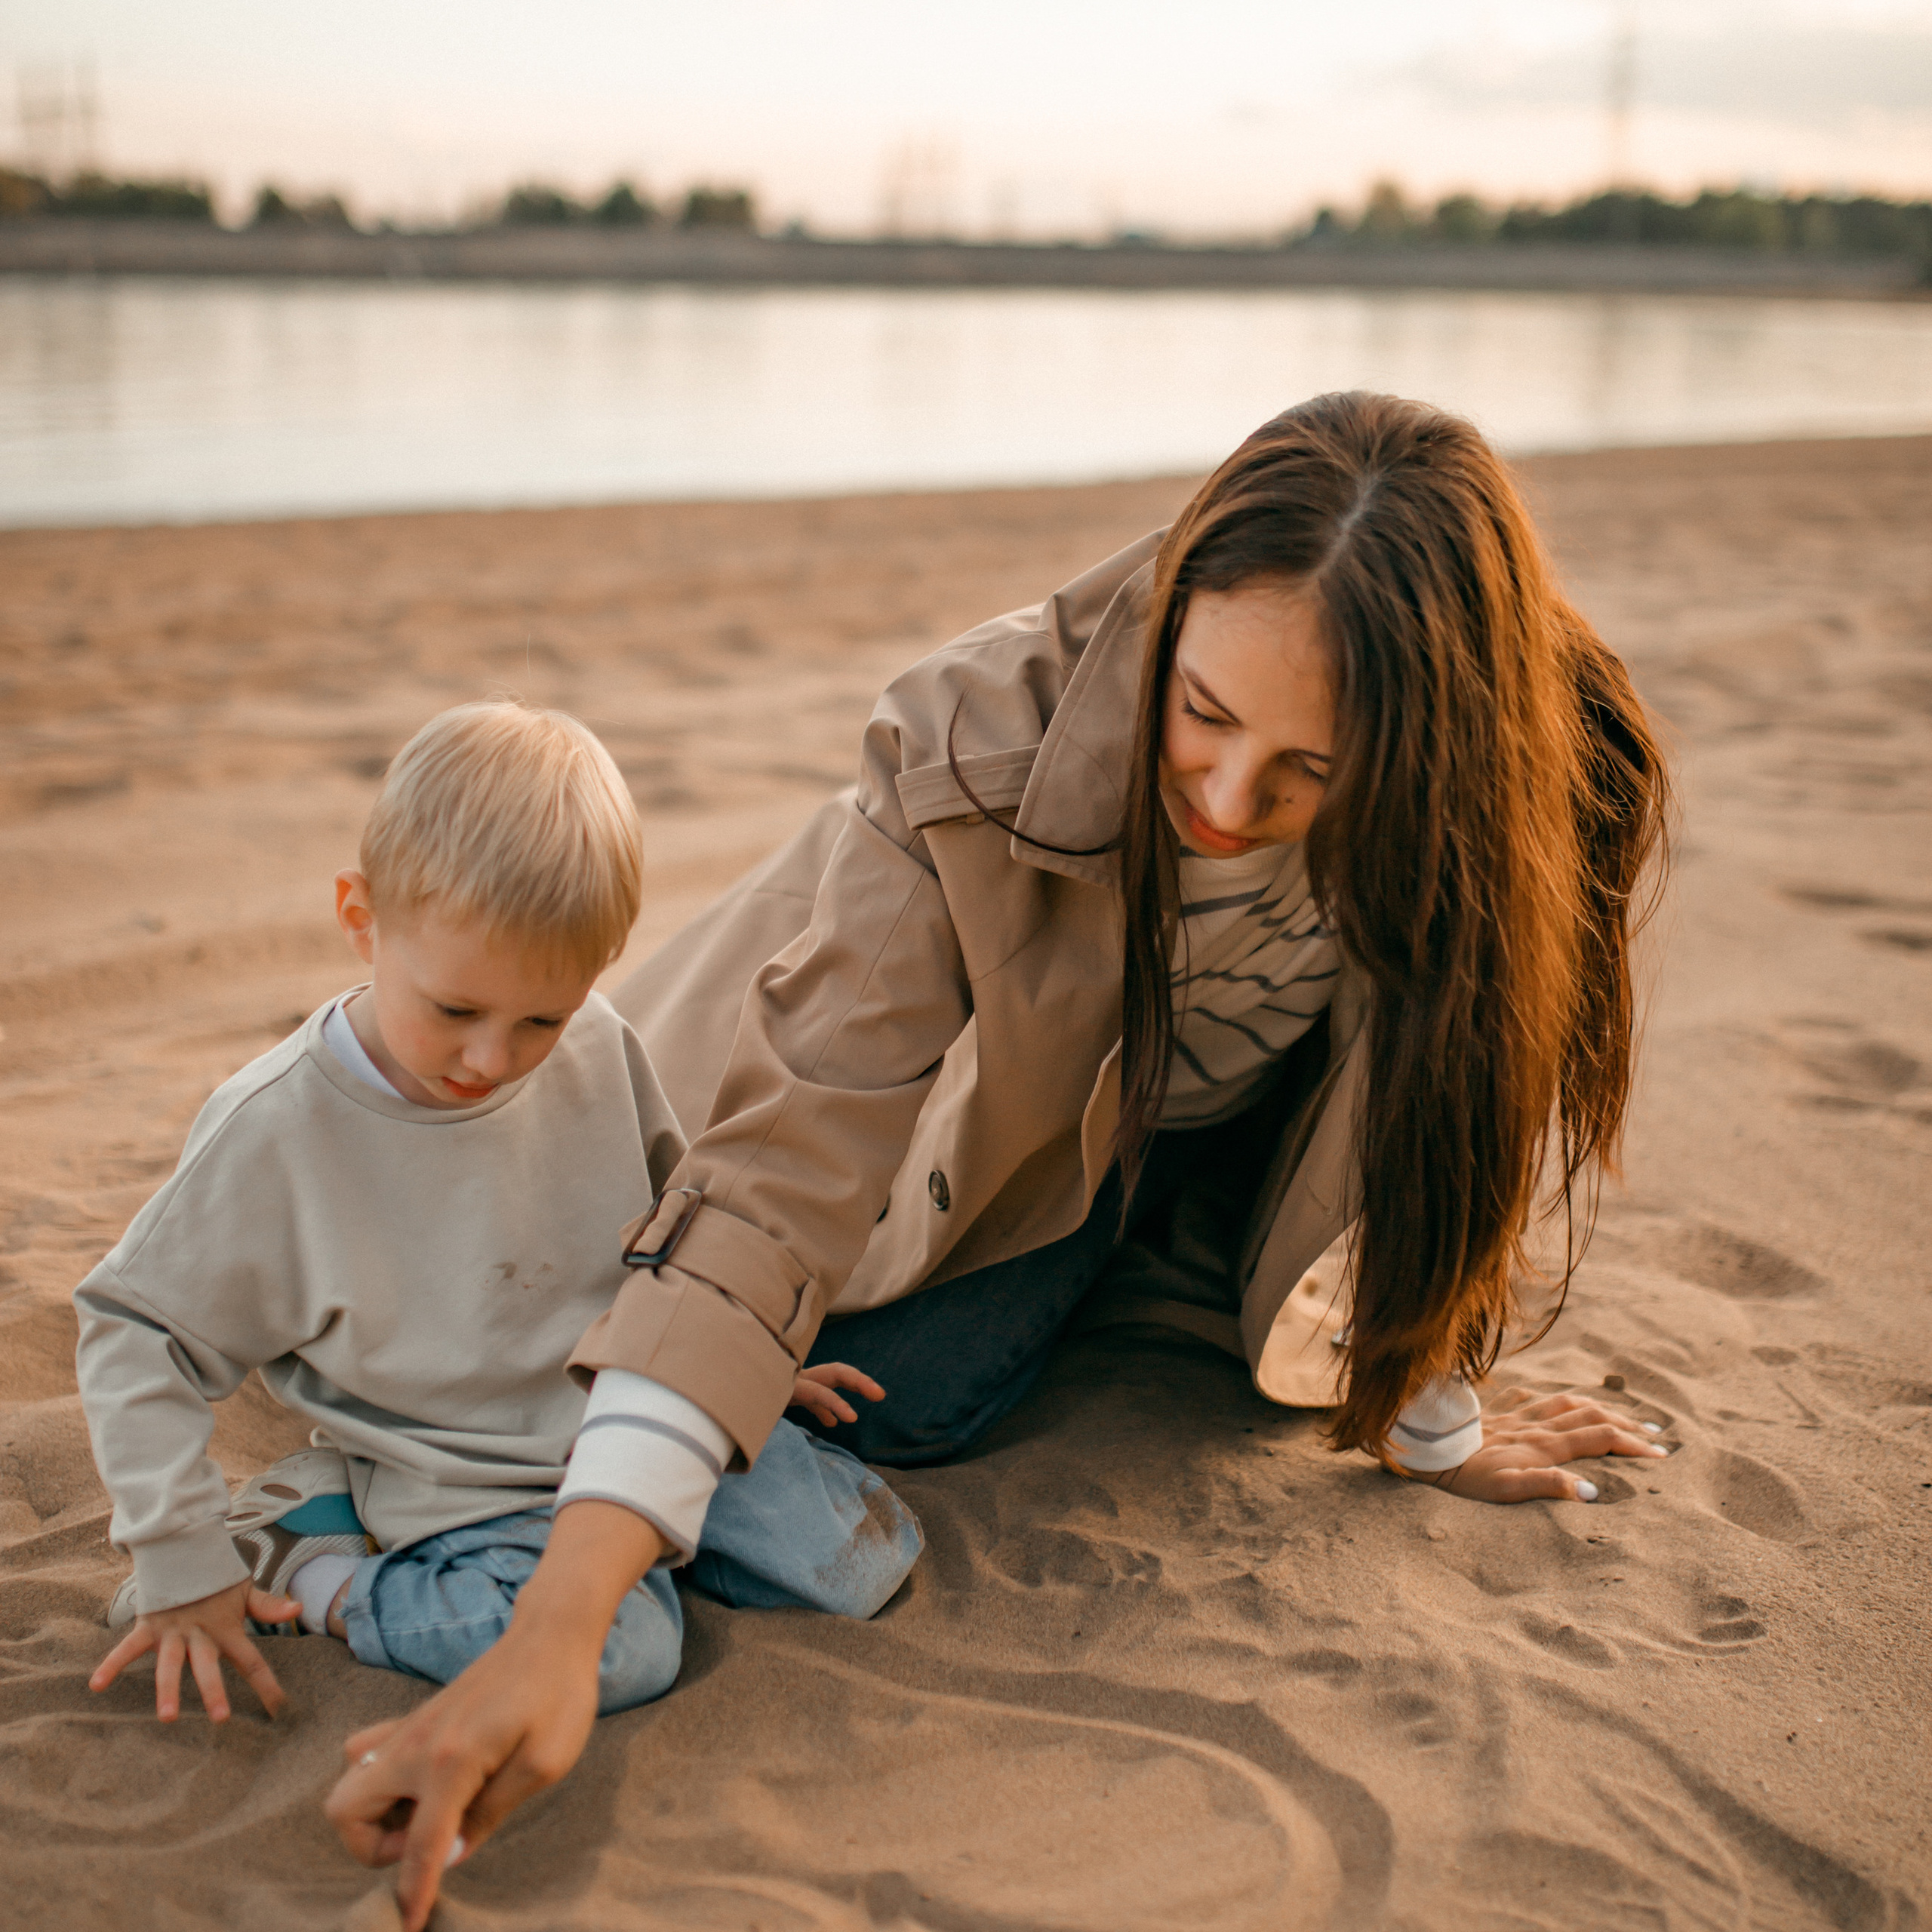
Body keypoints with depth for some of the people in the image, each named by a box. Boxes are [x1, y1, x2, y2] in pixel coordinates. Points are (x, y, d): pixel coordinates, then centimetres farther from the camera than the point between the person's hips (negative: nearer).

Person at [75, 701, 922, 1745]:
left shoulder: (601, 1053, -6)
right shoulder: (273, 1133, -17)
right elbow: (134, 1329, -7)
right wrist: (182, 1561, -8)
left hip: (636, 1413, 5)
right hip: (464, 1485, -5)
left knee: (866, 1553, -5)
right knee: (616, 1650, -29)